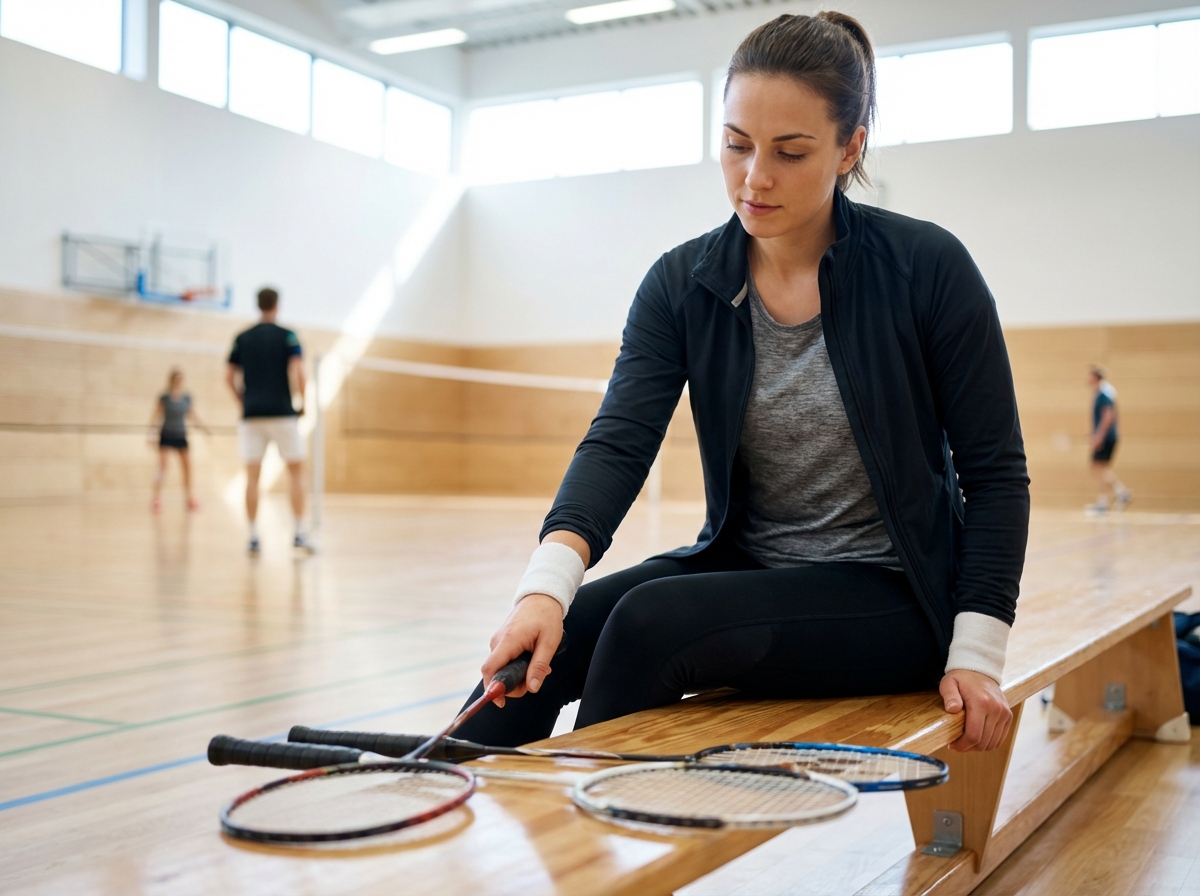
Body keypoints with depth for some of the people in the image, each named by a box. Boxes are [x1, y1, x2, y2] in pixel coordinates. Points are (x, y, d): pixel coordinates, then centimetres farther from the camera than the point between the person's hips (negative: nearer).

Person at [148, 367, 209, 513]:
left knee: (187, 465, 1)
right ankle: (156, 499, -5)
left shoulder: (187, 397, 1)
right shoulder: (164, 398, -9)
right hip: (166, 436, -3)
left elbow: (192, 416, 11)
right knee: (162, 466, -10)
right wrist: (153, 430, -21)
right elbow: (156, 416, -8)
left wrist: (204, 428, 7)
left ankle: (189, 498, 14)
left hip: (181, 436, 3)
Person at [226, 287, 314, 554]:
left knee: (252, 476, 4)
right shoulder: (287, 336, 0)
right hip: (282, 413, -3)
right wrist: (302, 402, 0)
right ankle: (299, 533, 0)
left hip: (252, 415, 3)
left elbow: (230, 376, 7)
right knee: (297, 472, 6)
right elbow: (297, 371, -12)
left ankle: (253, 536, 2)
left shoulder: (242, 338, 10)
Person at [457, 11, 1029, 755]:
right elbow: (619, 441, -15)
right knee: (533, 651, -18)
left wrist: (978, 655, -13)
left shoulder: (927, 268, -11)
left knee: (654, 622, -28)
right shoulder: (683, 284, -3)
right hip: (745, 567, 4)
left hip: (893, 596, -3)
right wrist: (547, 586, -33)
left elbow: (995, 469, -6)